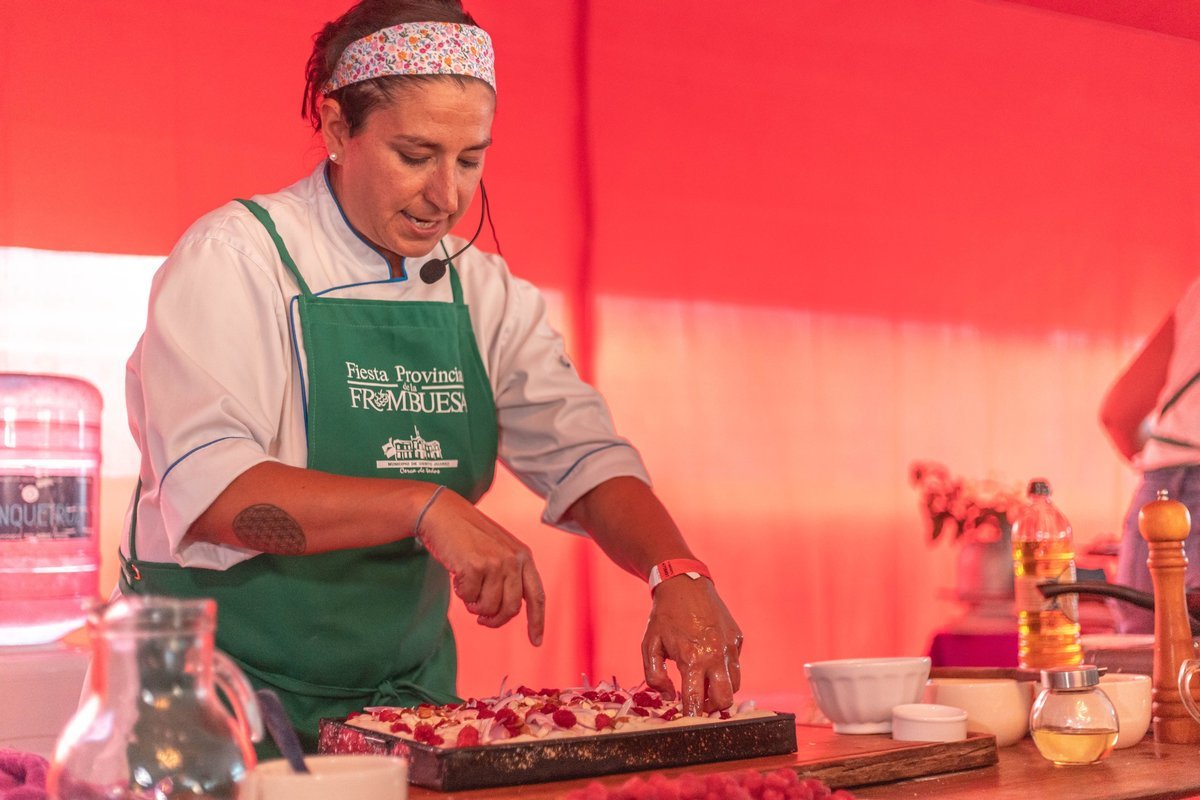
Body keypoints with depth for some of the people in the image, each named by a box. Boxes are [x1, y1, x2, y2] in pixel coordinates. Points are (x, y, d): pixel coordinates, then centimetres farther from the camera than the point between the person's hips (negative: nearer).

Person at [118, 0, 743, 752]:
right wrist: (423, 505, -30)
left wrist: (678, 574, -18)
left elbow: (584, 458, 1)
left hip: (407, 686, 4)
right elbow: (208, 488, -20)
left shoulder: (483, 291, 8)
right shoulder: (232, 259, -7)